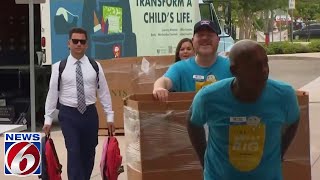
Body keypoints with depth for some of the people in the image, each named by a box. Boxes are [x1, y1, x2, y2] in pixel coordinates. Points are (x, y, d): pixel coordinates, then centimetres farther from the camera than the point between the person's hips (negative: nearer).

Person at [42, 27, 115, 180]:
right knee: (74, 153, -9)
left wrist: (109, 116, 2)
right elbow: (52, 93, -1)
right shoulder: (59, 67, -2)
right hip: (69, 114, -2)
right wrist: (48, 119, -2)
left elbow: (104, 92, 5)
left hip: (90, 113, 2)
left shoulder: (95, 66, 2)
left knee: (89, 153, 10)